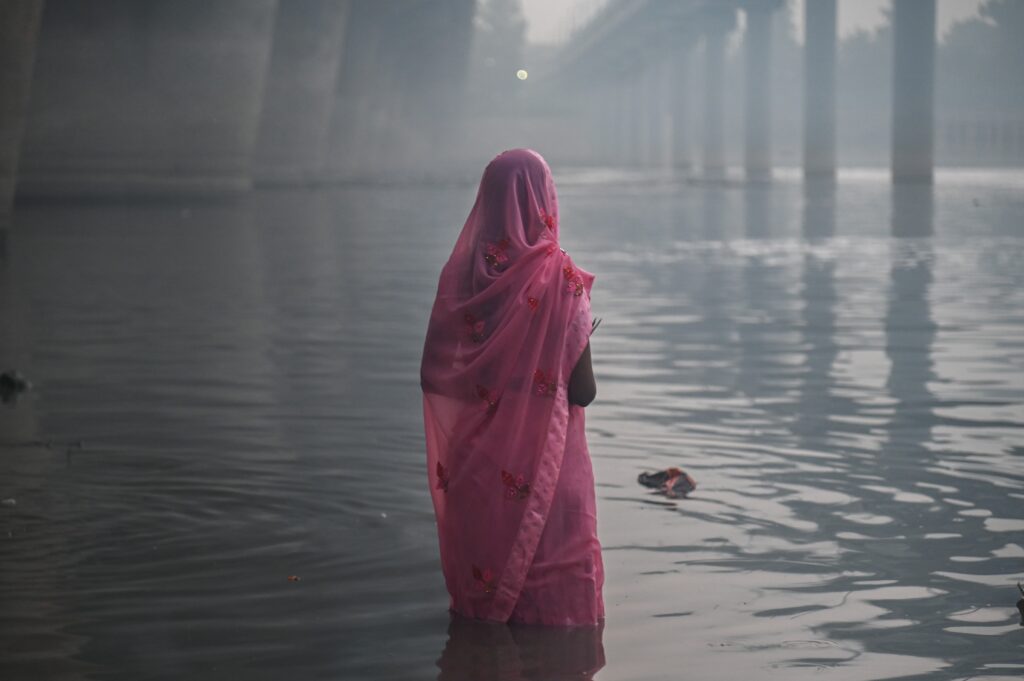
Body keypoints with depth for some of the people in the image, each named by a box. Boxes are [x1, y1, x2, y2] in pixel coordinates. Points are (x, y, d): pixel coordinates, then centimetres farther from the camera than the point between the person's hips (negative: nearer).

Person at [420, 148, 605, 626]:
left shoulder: (461, 271, -3)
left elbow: (434, 373, 1)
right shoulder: (559, 277, -14)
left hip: (475, 458, 4)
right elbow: (583, 390, -13)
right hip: (543, 459, -4)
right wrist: (584, 340, 6)